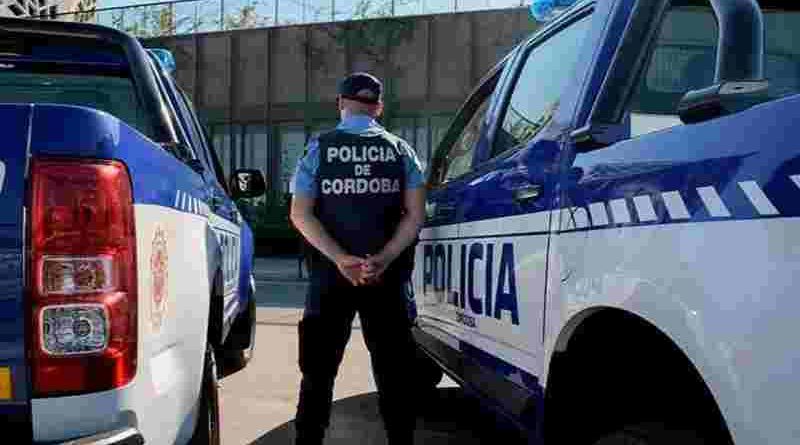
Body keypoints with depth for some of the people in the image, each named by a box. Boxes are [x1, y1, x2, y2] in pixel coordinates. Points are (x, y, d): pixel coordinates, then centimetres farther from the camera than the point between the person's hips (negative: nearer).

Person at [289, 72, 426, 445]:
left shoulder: (319, 149, 4)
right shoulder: (400, 150, 7)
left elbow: (300, 214, -6)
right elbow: (415, 214, -4)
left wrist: (340, 259, -12)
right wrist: (383, 259, -10)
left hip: (330, 275, -1)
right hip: (387, 277, 1)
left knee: (319, 369, 8)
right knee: (393, 371, 9)